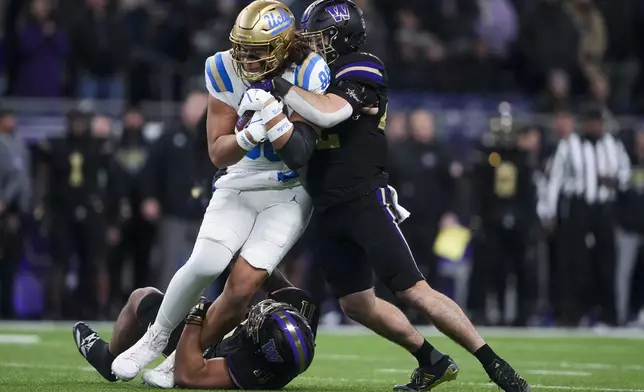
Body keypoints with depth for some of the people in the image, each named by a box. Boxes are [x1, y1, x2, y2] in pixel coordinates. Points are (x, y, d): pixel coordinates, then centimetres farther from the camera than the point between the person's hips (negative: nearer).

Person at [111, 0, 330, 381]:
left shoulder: (308, 75, -19)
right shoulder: (226, 71, -12)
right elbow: (218, 153, -10)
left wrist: (278, 121, -36)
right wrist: (251, 135, -31)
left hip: (288, 194, -2)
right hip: (239, 186, 2)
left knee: (243, 284, -15)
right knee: (205, 265, -20)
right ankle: (157, 338, 3)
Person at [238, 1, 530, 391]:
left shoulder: (363, 70, -10)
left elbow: (329, 113, -28)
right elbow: (298, 151, 7)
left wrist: (280, 86, -21)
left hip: (366, 201, -9)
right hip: (330, 211, 9)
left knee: (415, 292, -13)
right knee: (357, 305, 9)